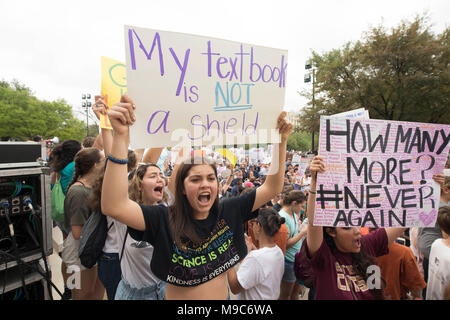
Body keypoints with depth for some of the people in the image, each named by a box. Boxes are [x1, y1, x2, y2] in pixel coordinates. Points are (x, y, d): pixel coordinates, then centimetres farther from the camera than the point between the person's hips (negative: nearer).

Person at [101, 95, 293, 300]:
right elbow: (113, 206, -37)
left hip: (223, 295, 4)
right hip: (177, 295, -3)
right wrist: (121, 136, -45)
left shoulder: (229, 211, -12)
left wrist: (281, 140, -21)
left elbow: (272, 188, -11)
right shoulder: (164, 220, -23)